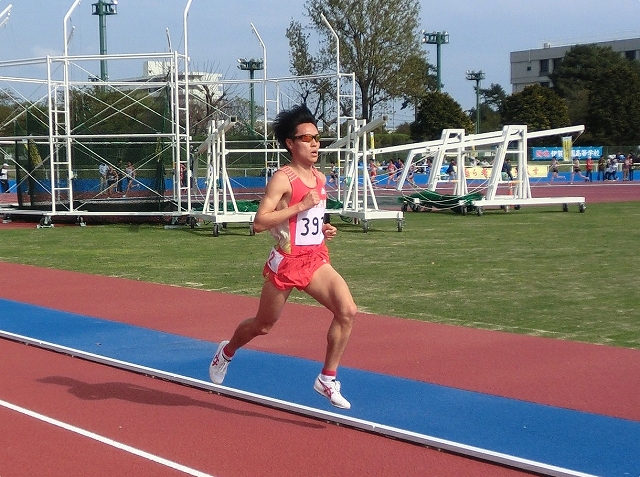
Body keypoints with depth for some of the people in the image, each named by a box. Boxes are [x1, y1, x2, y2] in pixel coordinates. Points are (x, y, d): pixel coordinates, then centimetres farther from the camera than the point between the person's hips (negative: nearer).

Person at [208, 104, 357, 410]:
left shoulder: (319, 178, 9)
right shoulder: (282, 179, -15)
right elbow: (259, 223, -23)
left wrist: (325, 230, 6)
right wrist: (300, 206, -26)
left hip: (316, 260, 6)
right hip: (287, 262, -6)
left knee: (347, 311, -16)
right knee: (263, 325, 13)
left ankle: (328, 379, -4)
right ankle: (227, 352, 44)